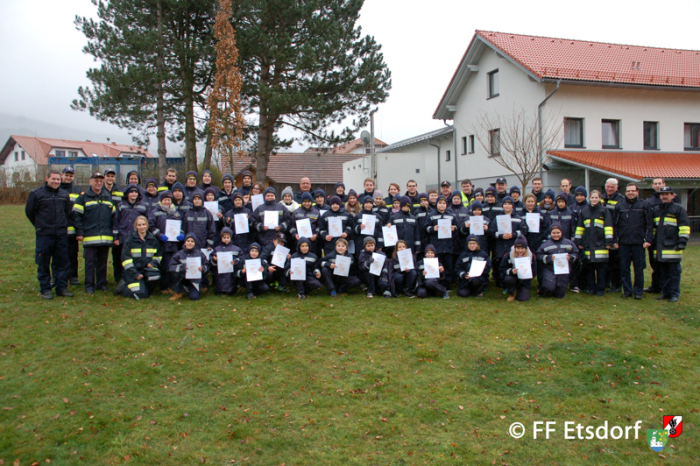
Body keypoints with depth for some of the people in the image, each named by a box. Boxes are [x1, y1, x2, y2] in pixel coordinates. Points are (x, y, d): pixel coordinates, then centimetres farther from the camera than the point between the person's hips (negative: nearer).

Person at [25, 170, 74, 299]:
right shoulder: (36, 194, -3)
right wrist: (39, 225, 10)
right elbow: (29, 211, 6)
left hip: (61, 235, 4)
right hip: (44, 235, -3)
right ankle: (45, 289, 10)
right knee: (43, 264, 2)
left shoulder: (64, 195, 9)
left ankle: (62, 287, 15)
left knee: (62, 262, 6)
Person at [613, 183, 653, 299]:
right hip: (623, 243, 1)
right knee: (624, 269, 5)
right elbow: (614, 224, 8)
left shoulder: (643, 205, 5)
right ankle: (627, 290, 15)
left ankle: (638, 291, 12)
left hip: (639, 242, -1)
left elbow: (649, 224, 4)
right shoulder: (619, 206, 7)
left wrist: (648, 240, -5)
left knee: (639, 269, 3)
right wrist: (615, 241, 2)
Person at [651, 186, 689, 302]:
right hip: (659, 248, 5)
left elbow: (684, 227, -4)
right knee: (663, 273, 10)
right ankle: (665, 292, 18)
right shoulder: (656, 210, 17)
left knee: (674, 272, -1)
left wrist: (682, 241, -11)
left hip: (673, 248, -5)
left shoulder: (679, 209, 0)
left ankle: (674, 294, 5)